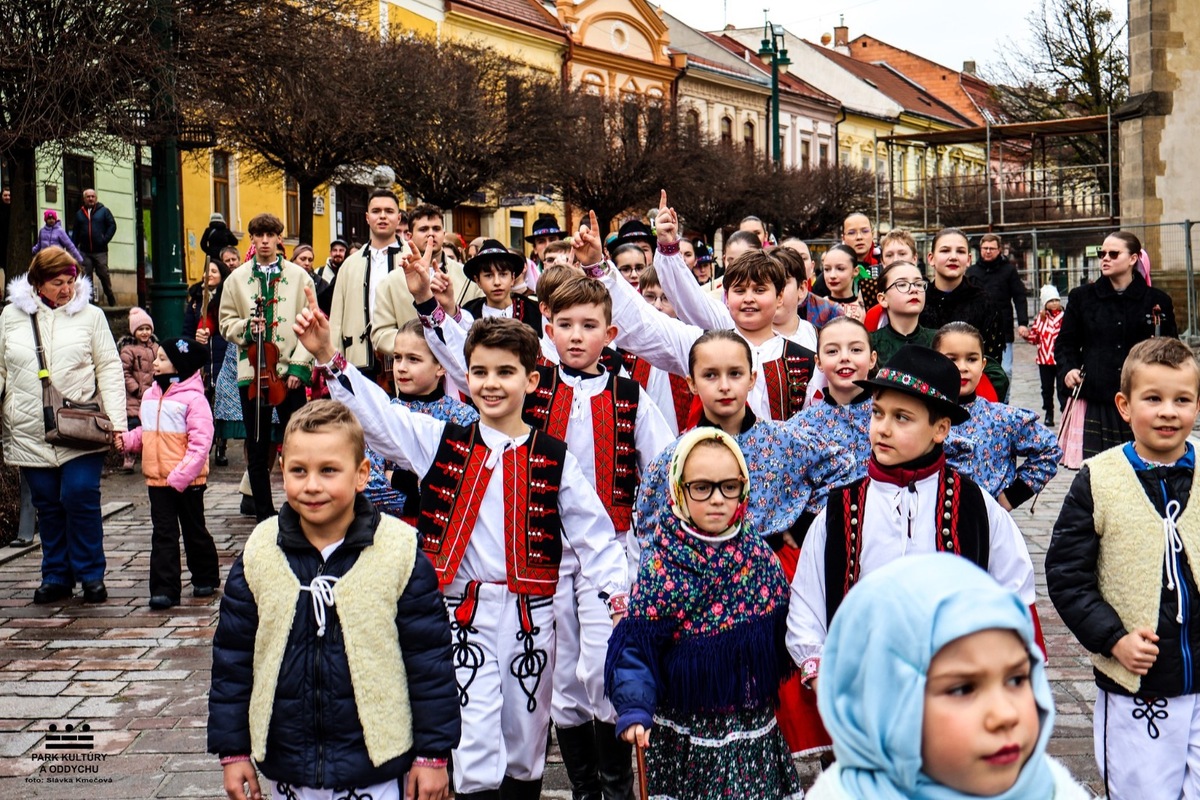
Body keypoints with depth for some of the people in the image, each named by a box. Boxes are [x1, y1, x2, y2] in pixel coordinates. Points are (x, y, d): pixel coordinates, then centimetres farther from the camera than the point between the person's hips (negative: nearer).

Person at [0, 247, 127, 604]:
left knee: (81, 498, -9)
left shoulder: (90, 315, 3)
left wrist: (116, 420, -8)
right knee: (47, 505, 8)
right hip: (30, 433, 2)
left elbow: (109, 368, 1)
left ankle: (91, 574, 5)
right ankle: (56, 576, 19)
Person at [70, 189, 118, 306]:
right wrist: (73, 247, 3)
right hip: (85, 252, 3)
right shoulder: (79, 214, 14)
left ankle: (111, 298, 10)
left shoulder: (104, 211, 6)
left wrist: (105, 240, -10)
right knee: (86, 277, 2)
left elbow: (112, 226, 1)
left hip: (100, 251, -3)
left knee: (103, 274, -1)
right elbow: (75, 232, 13)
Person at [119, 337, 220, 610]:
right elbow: (145, 434, 17)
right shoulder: (150, 395, 8)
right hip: (157, 480, 6)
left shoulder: (194, 399, -15)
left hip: (187, 482, -5)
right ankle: (164, 589, 4)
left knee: (194, 531, 11)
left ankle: (206, 578, 29)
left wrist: (180, 476, -24)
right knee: (163, 535, 4)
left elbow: (200, 443, -19)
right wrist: (127, 440, -4)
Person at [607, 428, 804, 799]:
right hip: (688, 732, -4)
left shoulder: (758, 552, -1)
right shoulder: (662, 566, -14)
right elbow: (637, 646, -15)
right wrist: (634, 709, -25)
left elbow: (780, 627, 10)